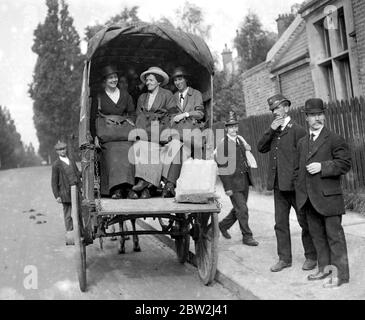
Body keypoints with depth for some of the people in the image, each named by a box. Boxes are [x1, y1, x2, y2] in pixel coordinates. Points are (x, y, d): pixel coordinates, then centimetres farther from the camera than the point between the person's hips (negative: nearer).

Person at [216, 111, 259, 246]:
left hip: (245, 180, 7)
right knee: (242, 209, -5)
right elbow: (222, 168, -13)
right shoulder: (222, 144, -11)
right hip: (233, 182, -7)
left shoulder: (240, 139, 10)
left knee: (239, 208, 16)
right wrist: (227, 187, -16)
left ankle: (223, 225, 36)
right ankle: (247, 236, 8)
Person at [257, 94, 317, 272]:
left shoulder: (297, 130, -7)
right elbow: (261, 148, 3)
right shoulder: (273, 131, 14)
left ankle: (311, 257, 21)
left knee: (304, 222, 7)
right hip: (279, 185, 6)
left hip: (295, 184, -6)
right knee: (280, 223, 10)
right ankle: (284, 258, 20)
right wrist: (271, 130, -7)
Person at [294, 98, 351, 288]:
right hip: (309, 199, 6)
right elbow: (298, 168, 18)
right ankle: (324, 268, 27)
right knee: (317, 235, 14)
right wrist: (300, 191, 10)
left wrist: (322, 167, -18)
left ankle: (341, 274, 8)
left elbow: (345, 163, -11)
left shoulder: (334, 140, -5)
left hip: (328, 197, -6)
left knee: (334, 235, -1)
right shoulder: (302, 143, 14)